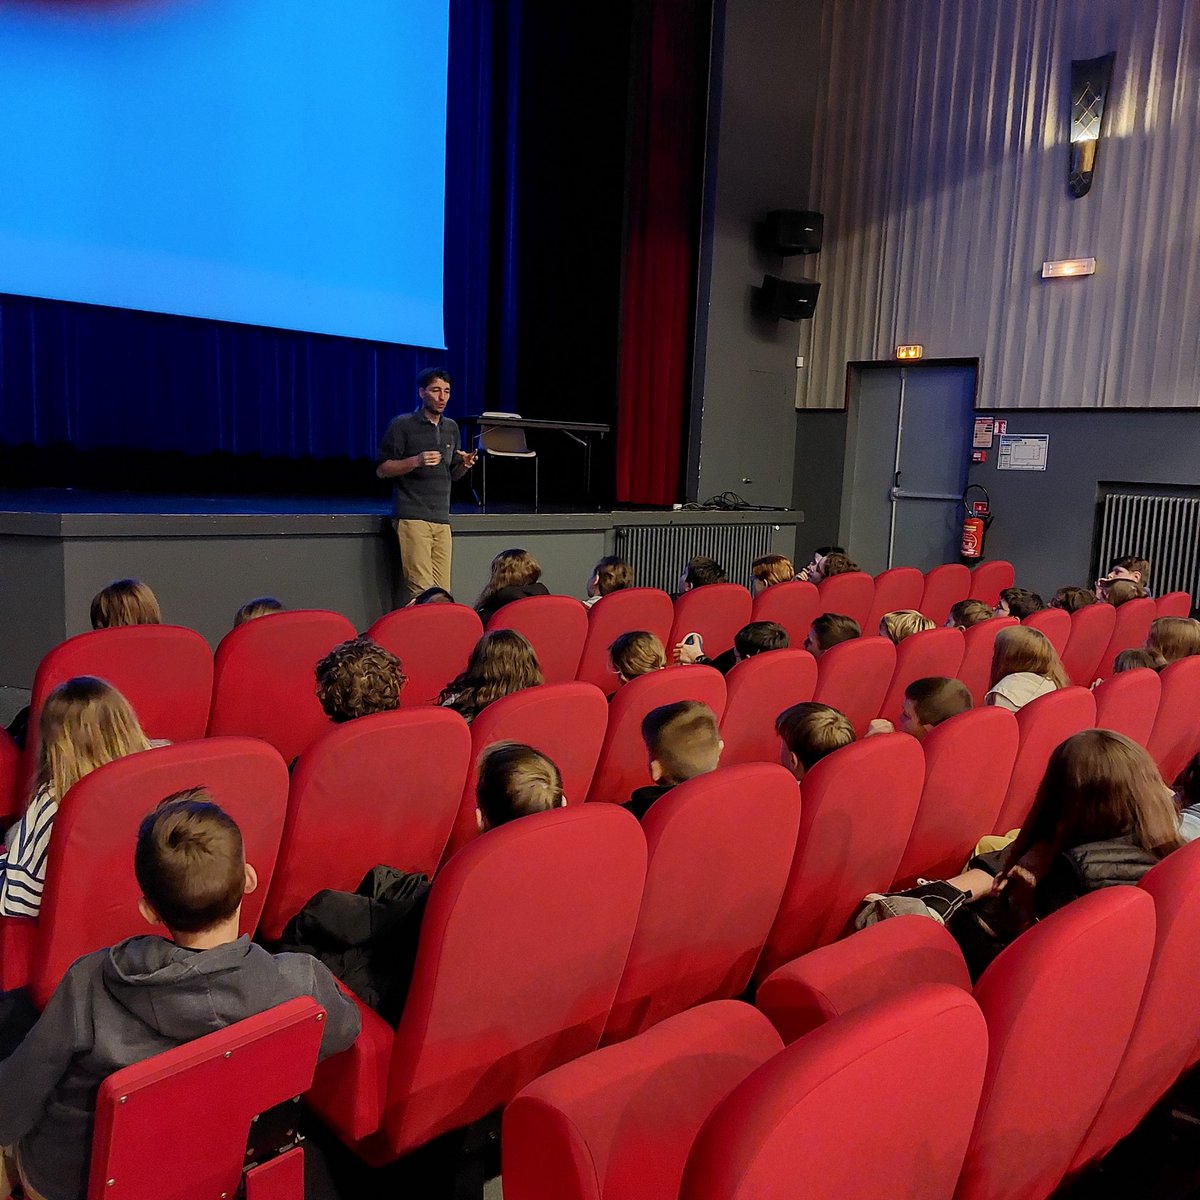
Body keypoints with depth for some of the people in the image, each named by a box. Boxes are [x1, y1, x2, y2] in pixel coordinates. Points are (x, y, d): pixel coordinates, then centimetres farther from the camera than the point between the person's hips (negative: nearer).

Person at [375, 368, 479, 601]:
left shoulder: (451, 428, 18)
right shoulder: (402, 425, 0)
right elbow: (381, 469, -2)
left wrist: (464, 465, 2)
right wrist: (416, 461, -16)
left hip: (442, 519, 6)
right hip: (412, 518, -6)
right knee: (422, 592, -14)